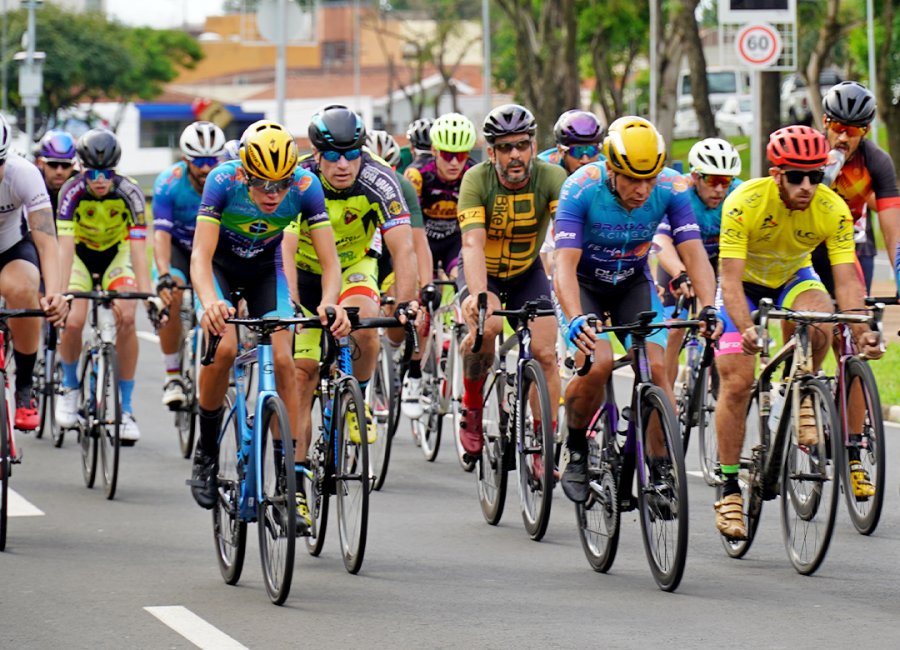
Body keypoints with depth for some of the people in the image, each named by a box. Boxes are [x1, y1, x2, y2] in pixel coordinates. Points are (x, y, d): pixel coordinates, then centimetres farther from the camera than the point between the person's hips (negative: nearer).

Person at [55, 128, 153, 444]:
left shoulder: (130, 192, -28)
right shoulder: (72, 191, -28)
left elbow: (138, 246, -33)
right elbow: (65, 246, -35)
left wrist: (147, 293, -44)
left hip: (116, 253, 0)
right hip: (81, 253, 0)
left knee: (126, 319, -21)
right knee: (73, 321, -21)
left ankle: (126, 409, -11)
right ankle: (70, 387, 9)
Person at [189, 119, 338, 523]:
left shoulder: (306, 187, -27)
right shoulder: (224, 181, -32)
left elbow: (330, 260, -25)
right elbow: (201, 255, -36)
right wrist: (209, 301, -55)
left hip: (265, 270, 2)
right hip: (220, 266, -2)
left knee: (282, 360, -16)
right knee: (224, 346, -27)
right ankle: (206, 449, -4)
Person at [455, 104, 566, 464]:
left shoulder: (550, 177, -23)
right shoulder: (477, 180, -26)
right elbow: (472, 243, -36)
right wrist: (479, 295, -53)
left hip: (528, 272, 2)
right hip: (483, 272, -2)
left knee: (544, 353, -12)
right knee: (486, 327, -31)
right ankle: (471, 407, -6)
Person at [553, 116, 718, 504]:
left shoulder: (671, 188, -23)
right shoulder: (581, 189, -30)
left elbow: (693, 253, -25)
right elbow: (565, 264, -36)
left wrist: (708, 308, -42)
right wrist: (576, 319, -52)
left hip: (633, 283, 3)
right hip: (584, 285, -3)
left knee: (655, 367, -17)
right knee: (597, 364, -25)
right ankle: (576, 453, -2)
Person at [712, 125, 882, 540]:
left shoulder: (833, 210, -24)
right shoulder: (744, 203, -31)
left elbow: (847, 279, -26)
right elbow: (730, 278, -35)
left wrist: (861, 331, -43)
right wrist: (746, 329, -51)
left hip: (794, 278, 2)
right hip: (745, 283, -2)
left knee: (819, 324, -33)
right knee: (736, 383, -12)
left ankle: (802, 397, -4)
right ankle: (729, 488, -1)